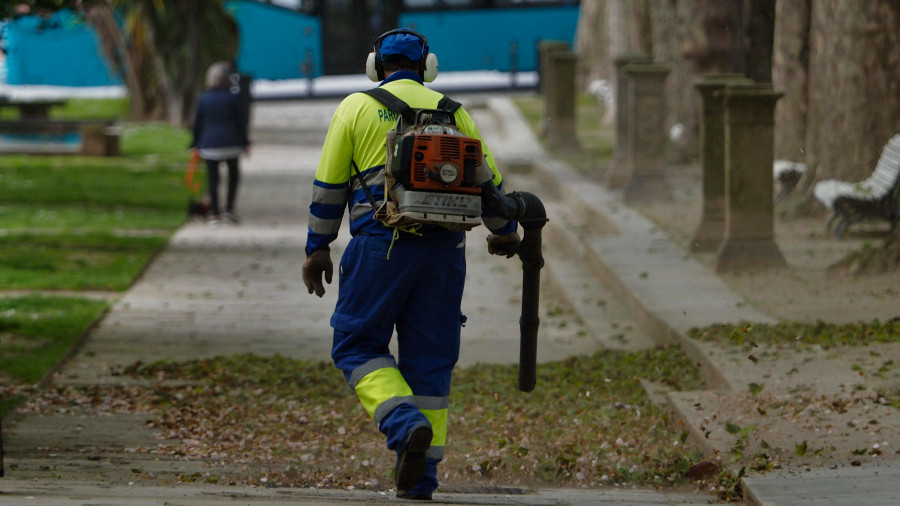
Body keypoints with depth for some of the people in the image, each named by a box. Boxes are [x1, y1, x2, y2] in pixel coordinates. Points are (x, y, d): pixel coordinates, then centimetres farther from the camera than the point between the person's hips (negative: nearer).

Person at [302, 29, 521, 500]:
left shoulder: (357, 108, 6)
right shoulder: (452, 111, 13)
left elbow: (328, 186, 4)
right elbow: (487, 178, 17)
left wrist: (317, 249, 11)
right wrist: (504, 231, 34)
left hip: (380, 247, -3)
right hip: (444, 250, 3)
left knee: (357, 345, 6)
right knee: (429, 358, 8)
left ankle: (405, 425, -18)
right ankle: (420, 475, 7)